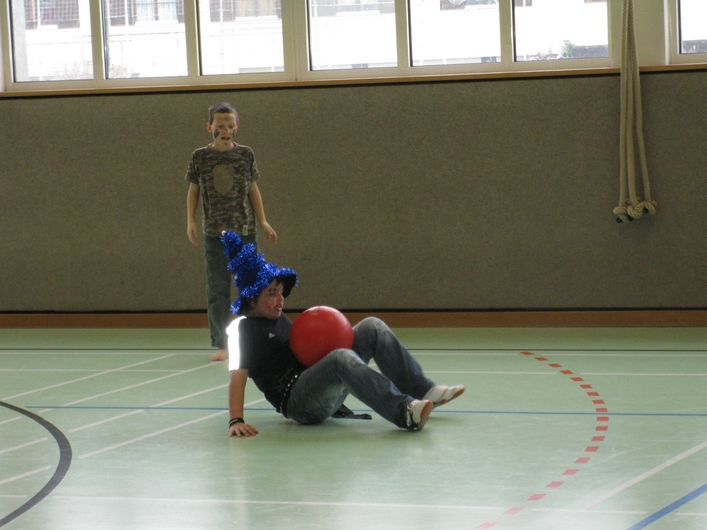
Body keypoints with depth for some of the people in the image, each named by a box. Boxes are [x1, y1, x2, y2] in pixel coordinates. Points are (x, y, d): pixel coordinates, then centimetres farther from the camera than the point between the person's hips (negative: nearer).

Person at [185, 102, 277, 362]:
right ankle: (221, 345, 5)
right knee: (217, 290, 0)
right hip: (214, 232, -1)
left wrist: (263, 221, 5)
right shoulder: (200, 157, 1)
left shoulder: (246, 154, 3)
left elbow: (253, 189, 9)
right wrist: (190, 220, -1)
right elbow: (194, 190, 9)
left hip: (245, 230, 1)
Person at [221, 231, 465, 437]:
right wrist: (236, 421, -28)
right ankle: (405, 413, -51)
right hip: (295, 399, -9)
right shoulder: (242, 328, -4)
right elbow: (238, 376, -15)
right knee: (341, 358, -38)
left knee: (372, 327, -1)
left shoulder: (278, 318, 22)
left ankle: (422, 391, -5)